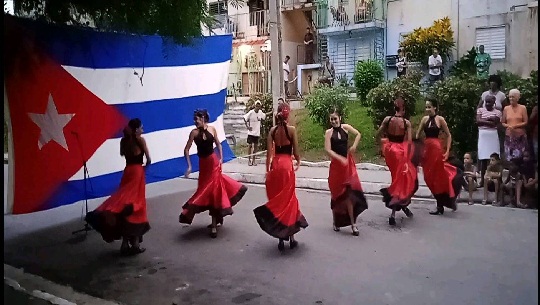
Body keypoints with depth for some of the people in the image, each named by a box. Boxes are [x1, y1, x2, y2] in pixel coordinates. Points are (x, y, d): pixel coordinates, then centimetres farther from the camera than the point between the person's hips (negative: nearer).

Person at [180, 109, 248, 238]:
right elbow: (186, 150, -7)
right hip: (204, 164, 0)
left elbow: (218, 144, 8)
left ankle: (214, 223, 11)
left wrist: (221, 158, -2)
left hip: (214, 162, 0)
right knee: (210, 190, 8)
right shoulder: (194, 132, -8)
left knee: (214, 189, 2)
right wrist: (189, 166, -13)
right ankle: (214, 223, 26)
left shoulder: (212, 129, -3)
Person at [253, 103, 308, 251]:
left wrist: (267, 169, 8)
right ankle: (290, 237, 11)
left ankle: (281, 238, 14)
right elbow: (295, 151, -4)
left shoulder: (272, 130, 2)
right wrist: (298, 162, 16)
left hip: (275, 165, 3)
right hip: (287, 164, -3)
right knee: (288, 199, 7)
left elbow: (269, 152, 1)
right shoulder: (291, 129, -6)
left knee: (276, 199, 10)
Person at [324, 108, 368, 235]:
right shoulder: (329, 132, -6)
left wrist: (354, 146, -1)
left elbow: (358, 134, 14)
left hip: (348, 163, 1)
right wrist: (340, 158, -22)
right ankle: (336, 222, 26)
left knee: (349, 192, -2)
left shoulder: (345, 127, 0)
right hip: (336, 164, -1)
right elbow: (328, 150, -13)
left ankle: (352, 223, 4)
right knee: (337, 193, 10)